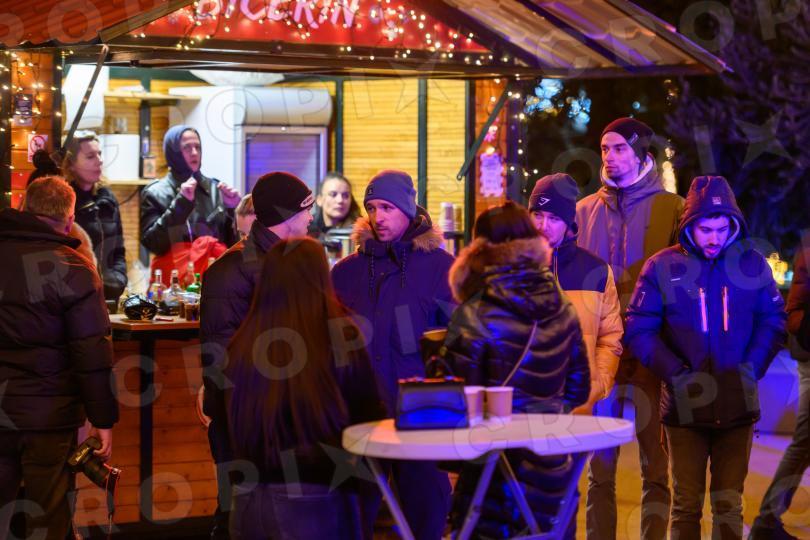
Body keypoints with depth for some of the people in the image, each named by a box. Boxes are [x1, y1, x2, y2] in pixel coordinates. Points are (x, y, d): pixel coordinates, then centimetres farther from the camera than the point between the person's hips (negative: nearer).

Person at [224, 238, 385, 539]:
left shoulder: (242, 343, 2)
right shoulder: (338, 332, -6)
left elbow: (229, 427, 11)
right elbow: (368, 415, -1)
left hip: (248, 498, 3)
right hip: (314, 499, -3)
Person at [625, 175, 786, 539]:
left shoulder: (751, 264, 2)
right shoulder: (663, 266, -4)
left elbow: (773, 321, 8)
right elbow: (638, 329, -3)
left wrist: (752, 369, -5)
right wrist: (675, 372, -12)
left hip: (737, 407, 1)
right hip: (685, 408, -1)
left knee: (729, 505, 8)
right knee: (687, 505, 5)